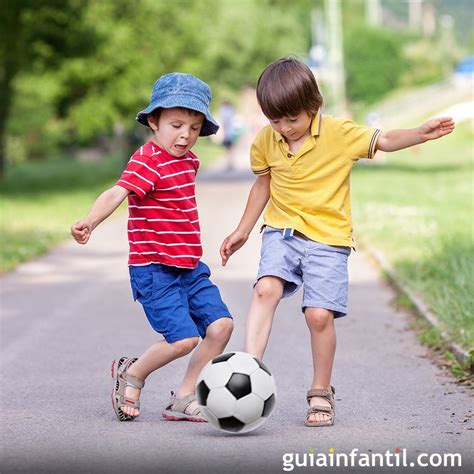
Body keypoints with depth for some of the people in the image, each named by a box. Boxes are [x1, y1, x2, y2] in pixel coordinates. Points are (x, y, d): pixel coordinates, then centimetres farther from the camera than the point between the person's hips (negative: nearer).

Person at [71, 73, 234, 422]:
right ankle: (131, 374, 11)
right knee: (184, 338, -17)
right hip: (154, 269, -8)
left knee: (221, 324, -4)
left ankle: (184, 398, 10)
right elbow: (117, 193, -32)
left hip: (190, 267, 8)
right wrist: (90, 222, -50)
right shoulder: (147, 160, -15)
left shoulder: (189, 160, 12)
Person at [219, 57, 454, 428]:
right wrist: (242, 231, 21)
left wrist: (422, 133, -18)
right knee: (266, 289, -23)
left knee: (320, 314, -10)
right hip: (282, 232, 3)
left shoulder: (340, 134, -9)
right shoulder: (265, 142, 2)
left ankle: (321, 392, 10)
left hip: (328, 237, -2)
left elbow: (384, 141, 0)